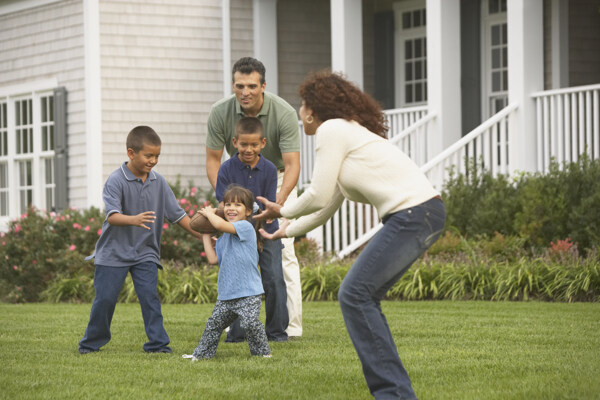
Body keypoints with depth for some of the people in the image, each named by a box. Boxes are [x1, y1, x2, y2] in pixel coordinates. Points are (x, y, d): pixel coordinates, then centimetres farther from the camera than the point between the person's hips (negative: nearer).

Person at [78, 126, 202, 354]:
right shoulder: (116, 181, -14)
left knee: (150, 296, -8)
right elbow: (112, 216, -26)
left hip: (145, 252, 3)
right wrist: (134, 220, -45)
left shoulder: (158, 182, 1)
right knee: (105, 298, 0)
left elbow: (177, 215, 6)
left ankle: (157, 343, -3)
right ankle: (92, 342, 16)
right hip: (114, 251, -3)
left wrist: (202, 235, 1)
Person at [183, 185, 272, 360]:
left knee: (251, 323, -17)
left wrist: (208, 213, -3)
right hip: (226, 294, 8)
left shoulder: (245, 227, -10)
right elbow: (213, 259, 9)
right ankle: (202, 353, 26)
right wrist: (205, 237, 13)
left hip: (248, 293, -8)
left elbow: (220, 224, -23)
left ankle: (263, 352, 0)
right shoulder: (223, 238, 15)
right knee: (214, 323, 14)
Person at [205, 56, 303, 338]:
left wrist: (277, 203, -45)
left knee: (282, 250, -13)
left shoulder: (284, 114, -28)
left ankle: (291, 325, -12)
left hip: (277, 181, -3)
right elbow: (213, 159, -14)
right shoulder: (220, 113, -21)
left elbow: (292, 165, -30)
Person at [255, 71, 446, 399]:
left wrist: (282, 211, 13)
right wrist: (285, 231, 42)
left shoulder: (331, 130, -4)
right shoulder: (346, 132, 25)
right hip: (420, 215, 9)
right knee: (362, 296, 13)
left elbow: (318, 197, -5)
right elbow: (327, 207, 33)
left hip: (414, 213, -9)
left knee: (355, 295, -6)